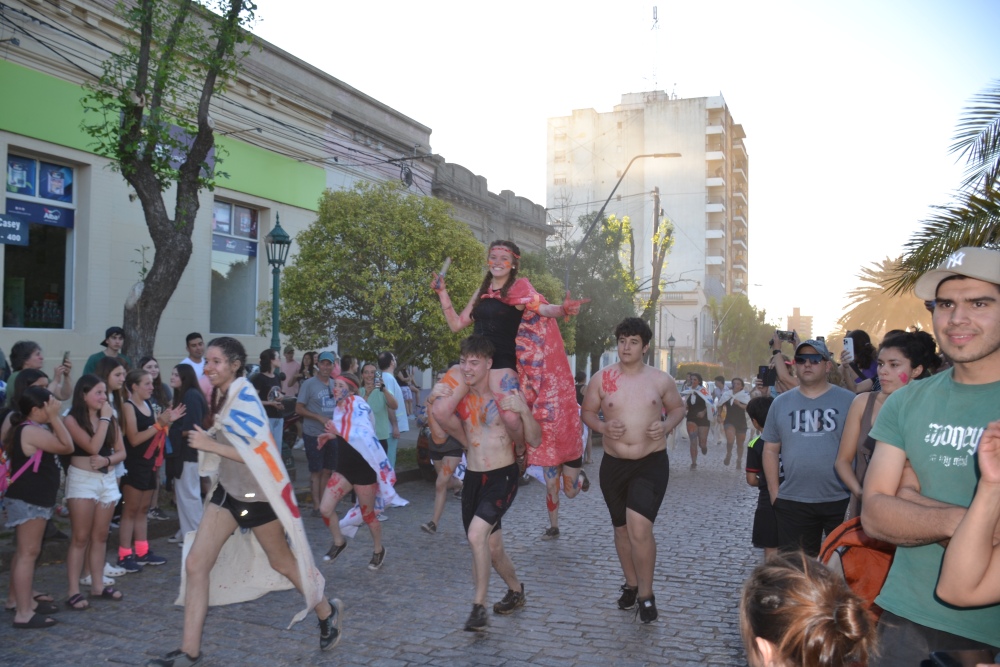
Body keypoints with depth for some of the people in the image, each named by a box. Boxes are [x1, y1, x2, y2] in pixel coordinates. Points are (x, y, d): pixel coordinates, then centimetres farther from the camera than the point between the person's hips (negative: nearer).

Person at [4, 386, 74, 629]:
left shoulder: (30, 429, 12)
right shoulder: (31, 431, -20)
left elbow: (58, 446, 13)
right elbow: (67, 447, -16)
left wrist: (54, 419, 6)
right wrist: (54, 418, -15)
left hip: (32, 498, 11)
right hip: (28, 500, -11)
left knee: (25, 552, 17)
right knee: (28, 553, -8)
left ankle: (26, 602, 28)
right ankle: (23, 613, -5)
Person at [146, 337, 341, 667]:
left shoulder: (244, 397, -20)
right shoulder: (218, 396, 4)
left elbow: (258, 454, -25)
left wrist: (209, 445, -25)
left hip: (258, 495, -7)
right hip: (228, 491, 7)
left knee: (282, 562, 10)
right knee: (196, 564, -2)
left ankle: (327, 612, 34)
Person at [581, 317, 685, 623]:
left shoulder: (661, 380, -3)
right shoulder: (601, 378, -3)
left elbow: (678, 407, 12)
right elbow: (587, 411, 6)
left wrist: (667, 425, -9)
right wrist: (603, 427, -14)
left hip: (652, 463, -2)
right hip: (614, 463, 3)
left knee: (639, 528, -17)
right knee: (622, 528, 17)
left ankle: (646, 593, 4)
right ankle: (631, 584, 39)